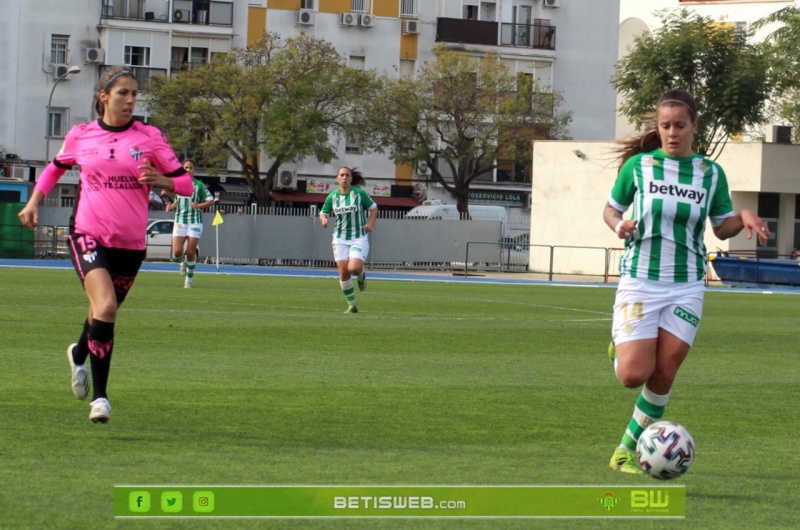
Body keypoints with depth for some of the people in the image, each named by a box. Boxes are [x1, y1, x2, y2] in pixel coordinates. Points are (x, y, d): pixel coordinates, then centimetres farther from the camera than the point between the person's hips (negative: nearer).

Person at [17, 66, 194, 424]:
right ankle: (99, 395, -12)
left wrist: (160, 180, -18)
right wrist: (34, 202, 14)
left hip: (130, 243, 2)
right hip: (87, 234, -2)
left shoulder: (150, 138, -1)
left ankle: (79, 353, 50)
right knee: (106, 306, -22)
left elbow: (184, 182, 1)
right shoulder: (80, 136, 3)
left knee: (104, 310, 15)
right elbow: (56, 166, 23)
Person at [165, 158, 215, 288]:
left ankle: (189, 279, 12)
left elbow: (211, 200, -1)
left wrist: (198, 205, -18)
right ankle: (183, 262, 26)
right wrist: (171, 206, 2)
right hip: (180, 221, 2)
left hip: (195, 222, -2)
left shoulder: (199, 185, 0)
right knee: (177, 253, -10)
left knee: (191, 252, -4)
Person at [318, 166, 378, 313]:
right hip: (340, 239, 3)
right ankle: (351, 305, 10)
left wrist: (371, 223, -7)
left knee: (354, 268, -22)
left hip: (359, 238, -3)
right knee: (343, 272, -3)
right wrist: (323, 219, -11)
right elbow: (323, 212, 13)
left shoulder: (359, 193, -5)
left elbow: (373, 207, 7)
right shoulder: (332, 196, 2)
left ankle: (361, 275, 18)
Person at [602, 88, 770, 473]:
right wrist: (618, 225, -12)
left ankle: (627, 451, 13)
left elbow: (722, 227, 12)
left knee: (663, 376, -2)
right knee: (633, 375, -12)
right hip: (640, 281, -2)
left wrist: (744, 217, -9)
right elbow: (611, 208, 11)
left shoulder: (710, 173, 5)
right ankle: (619, 347, 25)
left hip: (685, 286, 2)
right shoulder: (638, 165, 0)